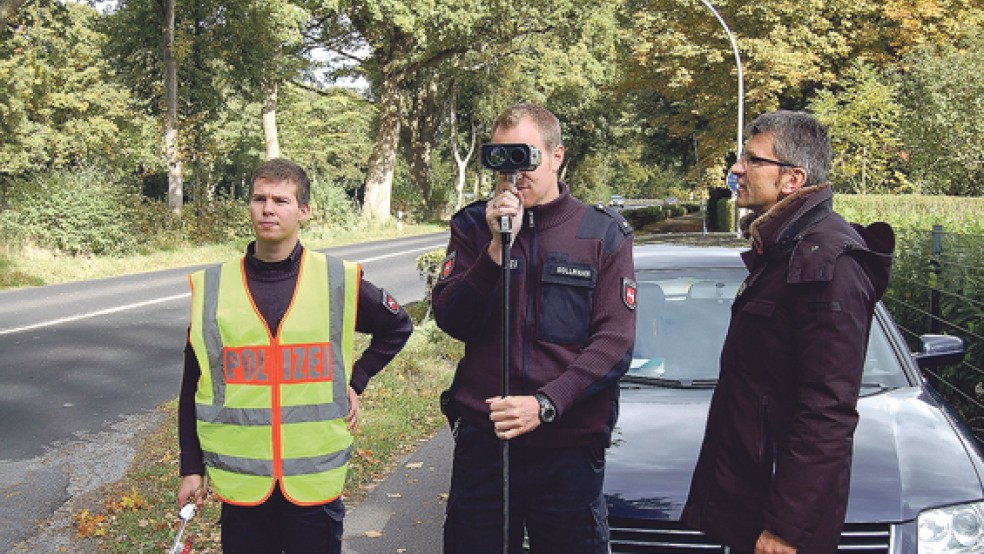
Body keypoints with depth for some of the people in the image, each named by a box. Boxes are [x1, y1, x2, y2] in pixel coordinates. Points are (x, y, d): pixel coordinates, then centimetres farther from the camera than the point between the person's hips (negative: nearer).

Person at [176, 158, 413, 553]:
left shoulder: (338, 281, -4)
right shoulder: (212, 287, 0)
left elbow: (398, 327, 13)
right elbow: (193, 386, 6)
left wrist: (355, 381, 4)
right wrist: (191, 468, 7)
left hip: (317, 479, -1)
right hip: (239, 481, 1)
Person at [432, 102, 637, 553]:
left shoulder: (604, 233, -1)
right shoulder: (473, 225, 4)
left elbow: (614, 343, -7)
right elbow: (451, 321, -6)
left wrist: (546, 404, -18)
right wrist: (497, 248, -18)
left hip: (570, 447, -1)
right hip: (481, 437, 1)